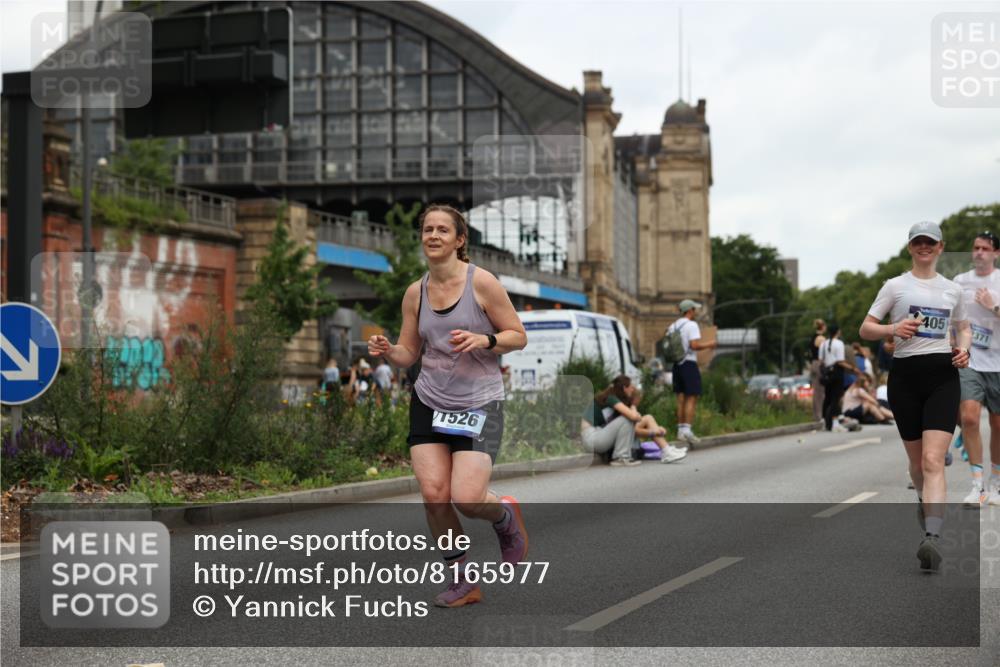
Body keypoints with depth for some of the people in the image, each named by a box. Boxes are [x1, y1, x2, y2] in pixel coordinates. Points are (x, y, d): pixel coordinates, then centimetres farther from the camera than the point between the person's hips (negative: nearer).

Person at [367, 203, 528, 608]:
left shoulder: (481, 282, -7)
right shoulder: (415, 293, 6)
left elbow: (518, 336, -4)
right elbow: (409, 354, 10)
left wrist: (484, 340, -23)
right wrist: (387, 351, -13)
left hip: (479, 404, -4)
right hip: (429, 403, 4)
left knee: (466, 498, -16)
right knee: (433, 492, -9)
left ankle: (506, 517, 22)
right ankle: (461, 580, 10)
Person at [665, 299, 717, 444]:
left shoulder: (673, 326, 12)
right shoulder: (691, 325, -10)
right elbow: (695, 345, -19)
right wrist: (708, 344, -5)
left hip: (676, 365, 7)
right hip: (689, 363, -7)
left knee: (681, 399, 11)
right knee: (691, 398, -5)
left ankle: (681, 430, 11)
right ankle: (687, 430, -12)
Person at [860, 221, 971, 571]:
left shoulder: (953, 289, 12)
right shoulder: (895, 286, 5)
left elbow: (964, 328, 26)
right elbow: (865, 329, 3)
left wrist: (964, 348, 4)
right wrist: (893, 329, -17)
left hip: (942, 375, 0)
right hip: (904, 375, 0)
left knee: (933, 461, -16)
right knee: (916, 459, 11)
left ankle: (932, 538, -27)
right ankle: (925, 502, 43)